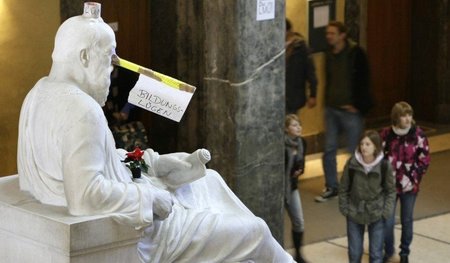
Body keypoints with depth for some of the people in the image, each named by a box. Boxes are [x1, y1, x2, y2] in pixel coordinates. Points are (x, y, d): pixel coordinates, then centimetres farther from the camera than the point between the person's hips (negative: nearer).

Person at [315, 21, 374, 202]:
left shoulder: (355, 53, -12)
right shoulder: (329, 54, 8)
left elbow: (362, 82, -12)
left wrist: (356, 105, -15)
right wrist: (328, 101, 10)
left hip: (350, 110, -6)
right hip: (332, 108, 6)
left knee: (354, 151, 3)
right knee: (329, 149, 7)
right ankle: (331, 187, 18)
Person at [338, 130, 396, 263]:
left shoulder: (384, 166, -14)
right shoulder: (352, 164, -12)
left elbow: (391, 190, -2)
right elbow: (343, 188, -1)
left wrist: (386, 211, -8)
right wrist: (344, 209, -3)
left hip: (376, 214, -1)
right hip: (355, 213, 1)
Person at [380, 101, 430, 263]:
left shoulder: (417, 134, -8)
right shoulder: (386, 134, -7)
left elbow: (424, 160, -3)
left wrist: (414, 178, -9)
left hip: (409, 186, 0)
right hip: (389, 184, 0)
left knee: (407, 221, 11)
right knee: (387, 221, -2)